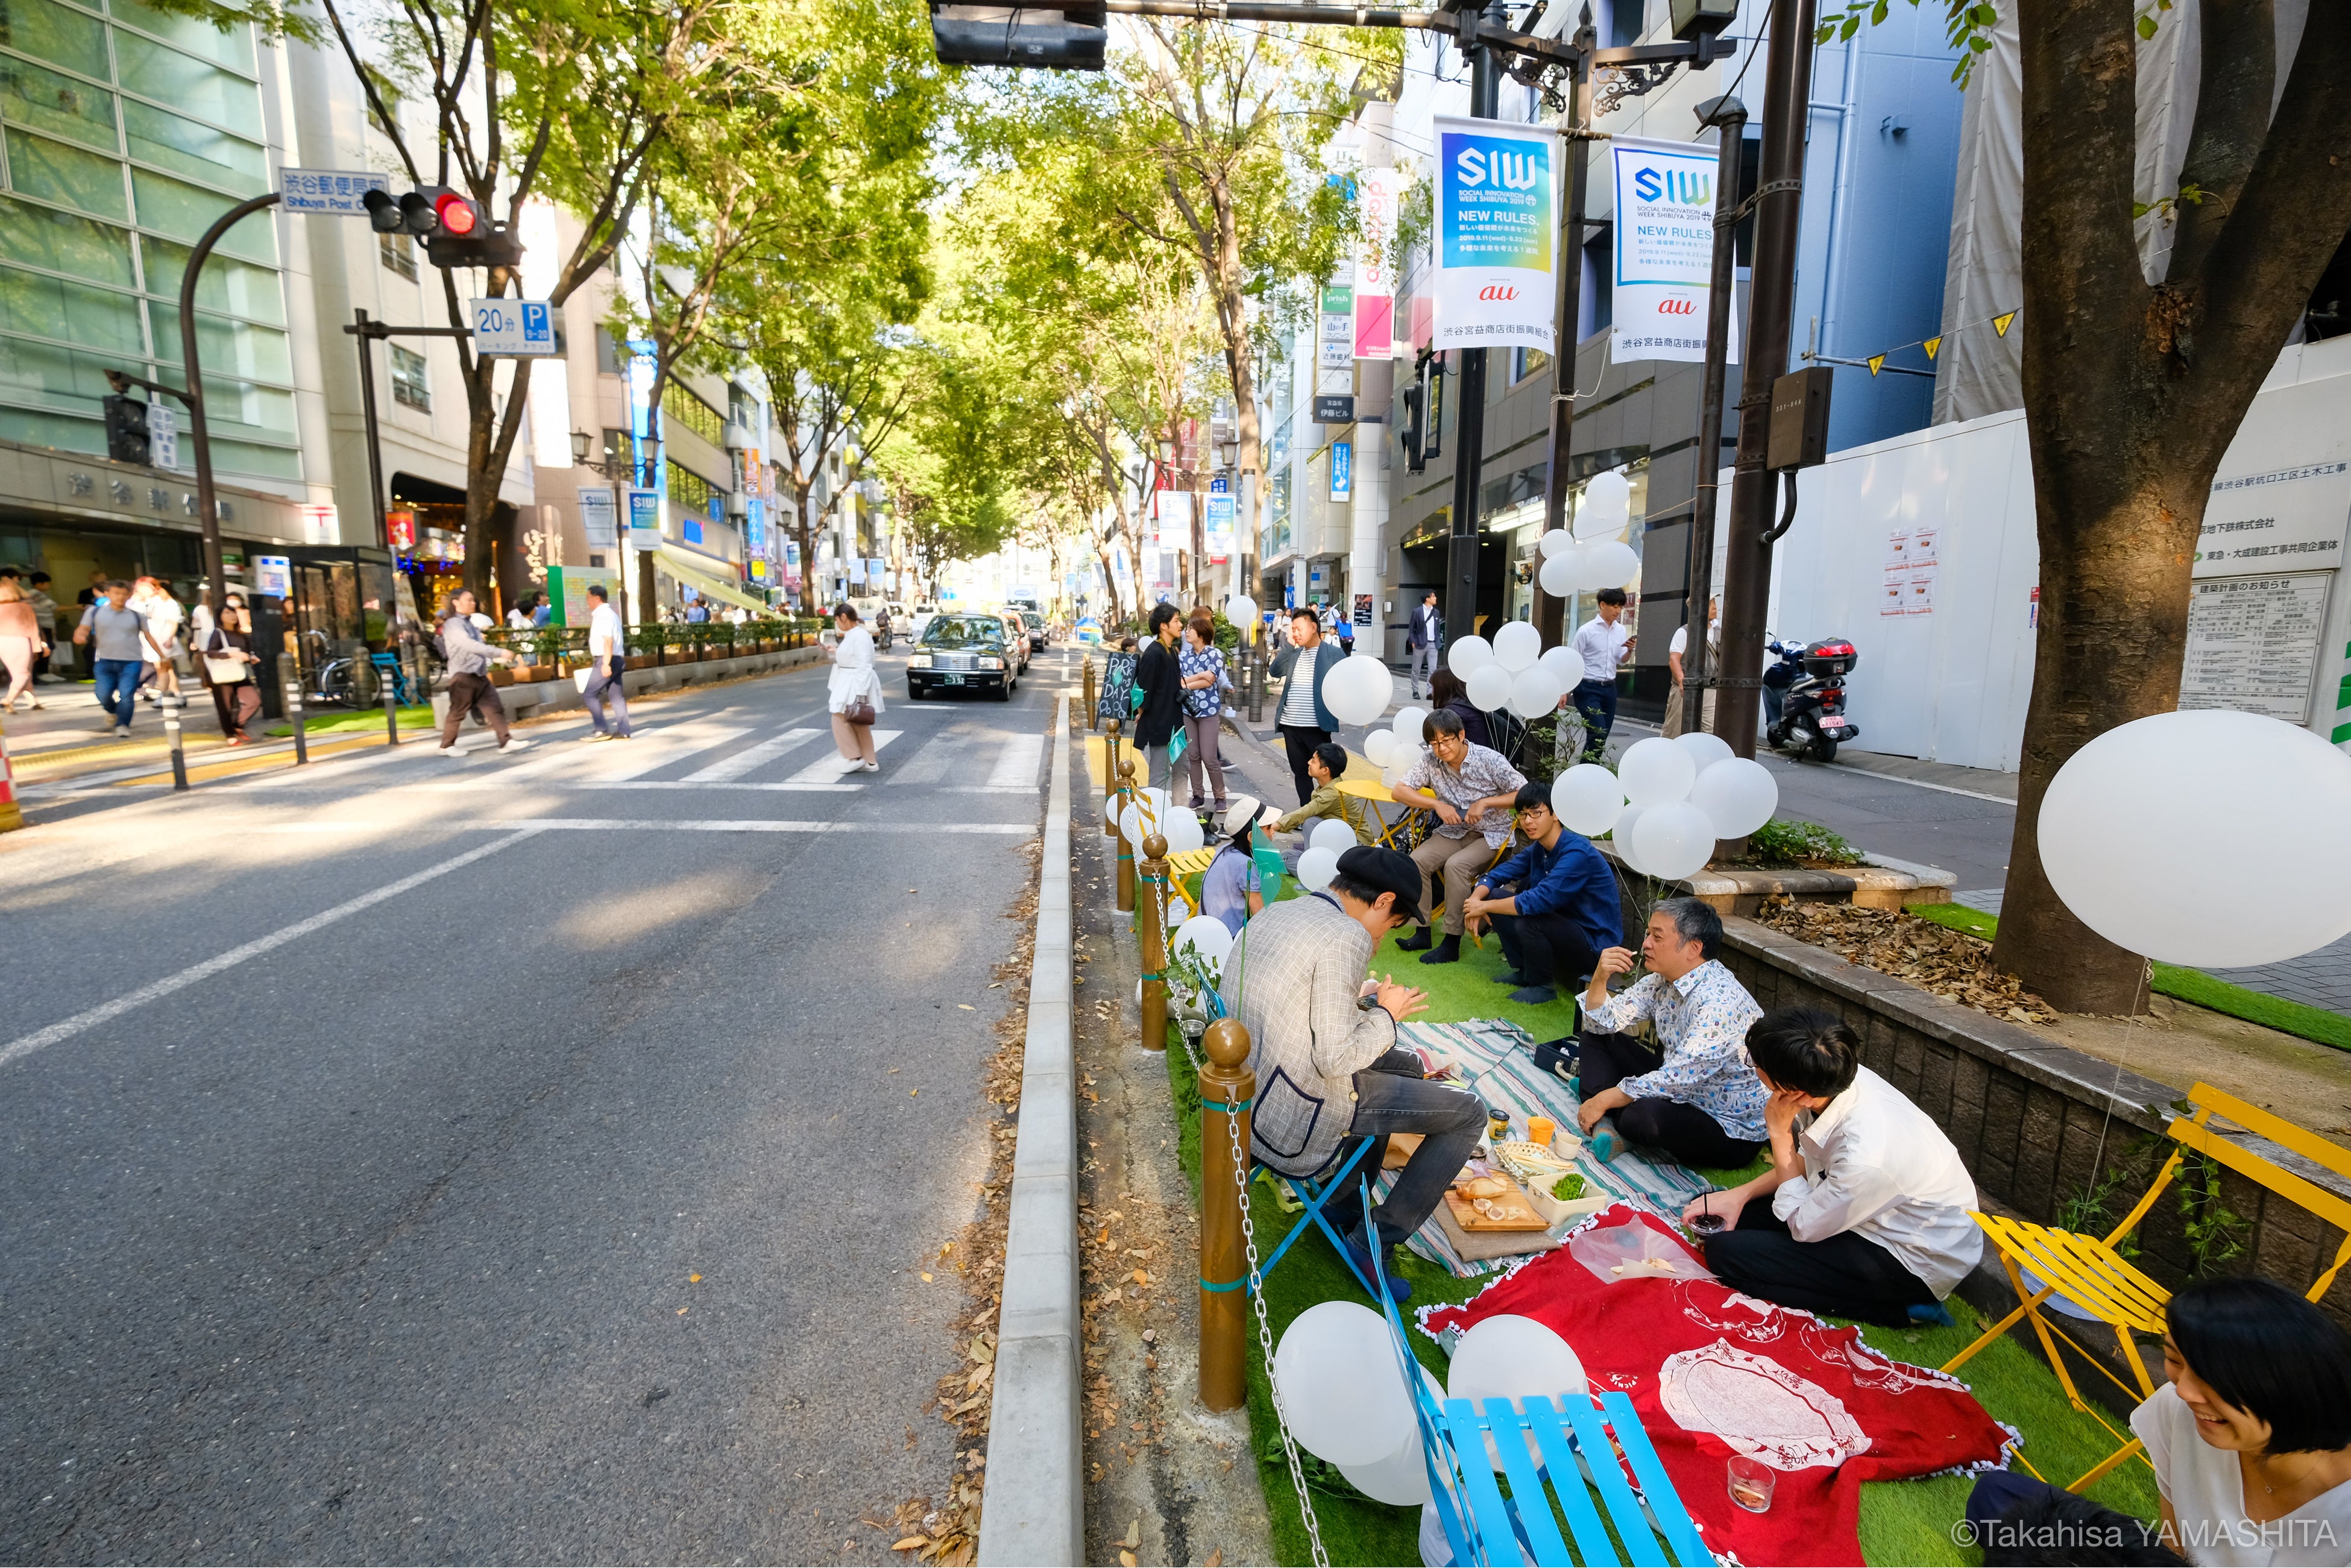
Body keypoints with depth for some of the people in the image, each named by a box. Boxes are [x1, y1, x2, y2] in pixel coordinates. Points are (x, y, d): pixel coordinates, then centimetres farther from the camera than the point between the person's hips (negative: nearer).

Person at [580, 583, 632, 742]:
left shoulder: (603, 615, -12)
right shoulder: (609, 613, 19)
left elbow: (608, 640, -22)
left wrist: (606, 663, -27)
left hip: (607, 661, -10)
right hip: (615, 660, 10)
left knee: (589, 693, -5)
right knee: (616, 696, 7)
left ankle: (602, 729, -4)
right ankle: (623, 732, 6)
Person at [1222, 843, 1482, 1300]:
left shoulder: (1269, 916, 8)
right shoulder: (1346, 937, -20)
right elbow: (1335, 1058, -22)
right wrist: (1387, 1014, -5)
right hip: (1298, 1126, -9)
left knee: (1406, 1065, 28)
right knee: (1468, 1114, 2)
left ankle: (1345, 1204, 34)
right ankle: (1375, 1241, 7)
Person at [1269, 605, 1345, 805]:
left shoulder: (1334, 653, -3)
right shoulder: (1294, 653, 12)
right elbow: (1275, 671, 1)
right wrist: (1290, 645, -3)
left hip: (1317, 727, -6)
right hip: (1291, 725, 6)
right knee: (1300, 772, 11)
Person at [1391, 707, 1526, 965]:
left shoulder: (1490, 760, -16)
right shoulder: (1430, 761, -7)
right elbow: (1399, 791, -8)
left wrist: (1484, 803, -24)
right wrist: (1437, 804, -18)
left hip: (1490, 834, -4)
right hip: (1452, 832, 4)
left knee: (1456, 865, -30)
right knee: (1416, 861, -20)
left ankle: (1452, 942, -20)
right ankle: (1423, 933, -8)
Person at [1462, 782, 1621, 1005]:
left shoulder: (1577, 853, -26)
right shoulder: (1538, 849, 1)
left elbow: (1539, 900, -34)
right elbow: (1497, 874, 4)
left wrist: (1484, 906, -24)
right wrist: (1475, 899, -18)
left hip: (1595, 943, -8)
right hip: (1564, 924, 8)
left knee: (1528, 921, -33)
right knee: (1495, 897, 1)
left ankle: (1542, 987, -6)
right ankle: (1523, 970, 12)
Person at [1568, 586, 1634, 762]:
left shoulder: (1621, 631, 8)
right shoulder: (1586, 631, -8)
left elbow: (1621, 662, 12)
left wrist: (1630, 651, -9)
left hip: (1609, 689, 6)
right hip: (1588, 689, -6)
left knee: (1602, 736, 6)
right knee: (1598, 733, -16)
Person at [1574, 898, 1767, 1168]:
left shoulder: (1721, 1001, -28)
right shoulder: (1661, 981, 0)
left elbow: (1681, 1077, -31)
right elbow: (1602, 1024, 5)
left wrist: (1604, 1099, -24)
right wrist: (1600, 978, -14)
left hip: (1730, 1133, -9)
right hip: (1675, 1095, 9)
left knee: (1642, 1115, -37)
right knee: (1596, 1039, 7)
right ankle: (1603, 1126, -13)